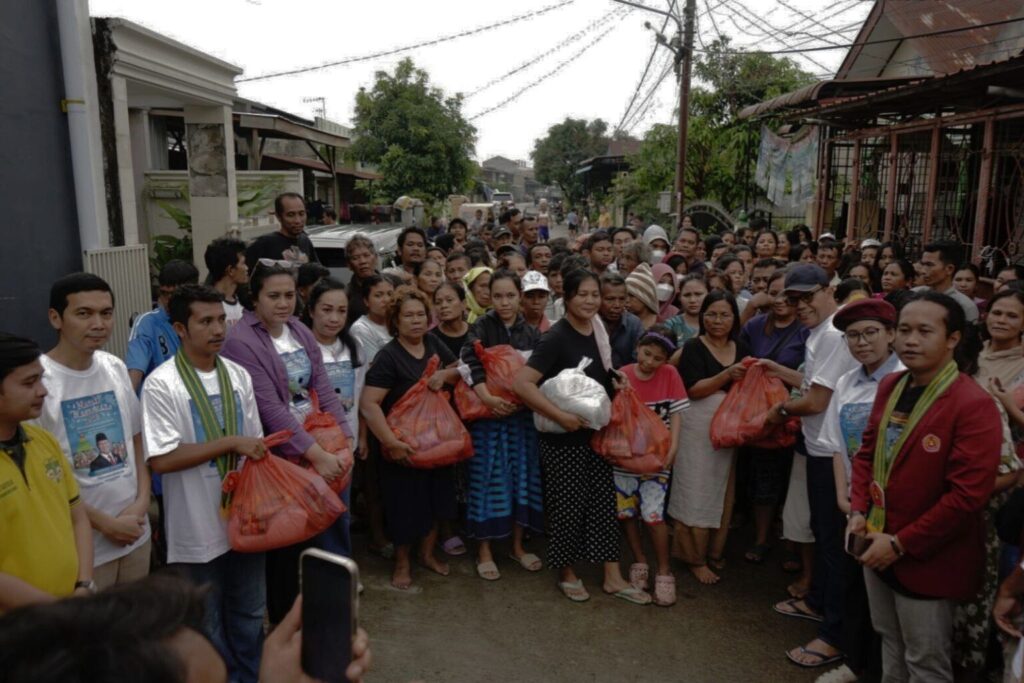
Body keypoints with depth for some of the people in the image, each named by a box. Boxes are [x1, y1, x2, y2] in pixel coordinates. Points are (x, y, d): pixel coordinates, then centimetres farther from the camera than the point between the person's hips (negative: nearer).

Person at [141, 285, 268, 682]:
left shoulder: (238, 375, 2)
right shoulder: (162, 384, -15)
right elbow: (161, 459, -21)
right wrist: (230, 443, -21)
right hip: (198, 525, -5)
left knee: (250, 611, 21)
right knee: (207, 621, 15)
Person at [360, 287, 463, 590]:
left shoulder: (433, 343, 1)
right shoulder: (389, 356, -19)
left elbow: (460, 370, 14)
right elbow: (368, 404, -26)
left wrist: (446, 374, -9)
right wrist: (391, 442, -31)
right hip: (405, 444, -6)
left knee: (436, 496, 15)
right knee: (405, 502, 5)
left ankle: (427, 553, 37)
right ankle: (402, 563, 27)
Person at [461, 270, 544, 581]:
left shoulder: (531, 332, 5)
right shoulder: (482, 326, -5)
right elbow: (470, 363, -18)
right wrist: (488, 398, -30)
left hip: (522, 415, 4)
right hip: (488, 414, -3)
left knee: (522, 476, 9)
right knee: (489, 478, 1)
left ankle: (517, 546, 25)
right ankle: (484, 550, 16)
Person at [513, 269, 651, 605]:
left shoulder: (599, 331, 5)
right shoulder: (557, 337, -17)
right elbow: (522, 383, -27)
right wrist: (561, 416, -27)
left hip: (596, 433, 7)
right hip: (563, 437, -7)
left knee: (604, 502, 11)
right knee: (569, 505, 4)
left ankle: (613, 577, 21)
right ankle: (567, 574, 25)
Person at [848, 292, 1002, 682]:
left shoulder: (973, 405, -21)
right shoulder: (890, 387, 4)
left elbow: (967, 495, -23)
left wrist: (901, 544, -20)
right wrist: (858, 512, -2)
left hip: (927, 558, -6)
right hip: (876, 545, 7)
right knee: (891, 644, 24)